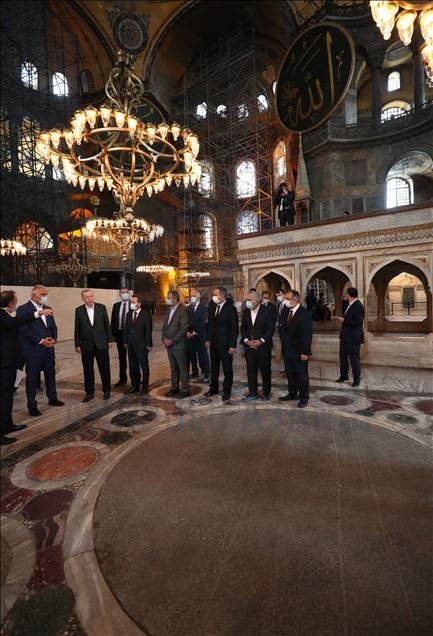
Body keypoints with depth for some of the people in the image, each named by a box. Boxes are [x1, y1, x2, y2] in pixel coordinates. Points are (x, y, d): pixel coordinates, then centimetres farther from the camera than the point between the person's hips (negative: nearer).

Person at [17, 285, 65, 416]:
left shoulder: (47, 308, 13)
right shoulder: (23, 309, -9)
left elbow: (53, 326, 14)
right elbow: (23, 330, -16)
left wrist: (54, 339, -3)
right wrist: (40, 341, -19)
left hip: (49, 348, 6)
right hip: (33, 350, -6)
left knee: (51, 374, 15)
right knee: (32, 378, 3)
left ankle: (52, 398, 31)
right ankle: (32, 405, 14)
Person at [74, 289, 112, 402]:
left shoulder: (101, 307, 0)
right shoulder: (79, 310, 1)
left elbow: (107, 324, 3)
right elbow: (77, 329, 3)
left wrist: (109, 340, 1)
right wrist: (77, 345, 2)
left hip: (101, 344, 0)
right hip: (86, 345, 1)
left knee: (105, 368, 6)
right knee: (88, 370, 8)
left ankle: (106, 391, 21)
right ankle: (89, 392, 22)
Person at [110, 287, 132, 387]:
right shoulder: (116, 306, 9)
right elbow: (113, 320, 9)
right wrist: (113, 334, 2)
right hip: (119, 334, 4)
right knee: (121, 357, 13)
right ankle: (122, 378, 25)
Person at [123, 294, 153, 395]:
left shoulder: (146, 314, -9)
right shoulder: (129, 314, 9)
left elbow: (148, 330, -11)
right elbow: (126, 329, 12)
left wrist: (149, 344, -12)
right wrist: (125, 342, 7)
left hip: (141, 345, -6)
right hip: (131, 345, 6)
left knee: (144, 367, 6)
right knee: (132, 367, 13)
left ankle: (145, 387, 18)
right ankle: (134, 386, 27)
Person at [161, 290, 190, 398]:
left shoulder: (183, 310, -13)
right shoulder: (169, 309, 13)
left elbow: (184, 328, -17)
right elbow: (164, 325, 18)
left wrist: (172, 341, -17)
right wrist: (164, 338, 2)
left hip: (178, 345, -8)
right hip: (169, 345, 8)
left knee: (182, 368, 2)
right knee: (173, 368, 16)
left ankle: (185, 390, 13)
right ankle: (174, 388, 27)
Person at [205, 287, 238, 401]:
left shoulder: (231, 308, -13)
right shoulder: (212, 307, 5)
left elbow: (234, 328, -13)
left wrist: (233, 345, -15)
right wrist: (208, 339, 8)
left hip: (225, 344, -6)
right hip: (214, 343, 6)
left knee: (227, 368, 7)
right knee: (214, 367, 16)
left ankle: (227, 391, 20)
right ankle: (213, 388, 31)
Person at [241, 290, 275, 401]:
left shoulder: (267, 311, -8)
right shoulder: (246, 311, 6)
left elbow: (271, 328, -10)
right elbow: (243, 328, 9)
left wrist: (261, 341, -15)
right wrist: (246, 340, -5)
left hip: (263, 346, -4)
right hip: (249, 346, 4)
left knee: (265, 370, 8)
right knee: (251, 370, 8)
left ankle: (266, 393, 23)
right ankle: (252, 393, 21)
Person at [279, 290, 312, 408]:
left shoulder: (305, 314, -15)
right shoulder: (288, 312, 8)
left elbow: (307, 334, -17)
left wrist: (305, 352, -19)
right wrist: (286, 347, 8)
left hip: (300, 351, -7)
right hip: (289, 350, 7)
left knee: (302, 375, 6)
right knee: (290, 374, 16)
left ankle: (304, 397, 22)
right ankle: (293, 393, 32)